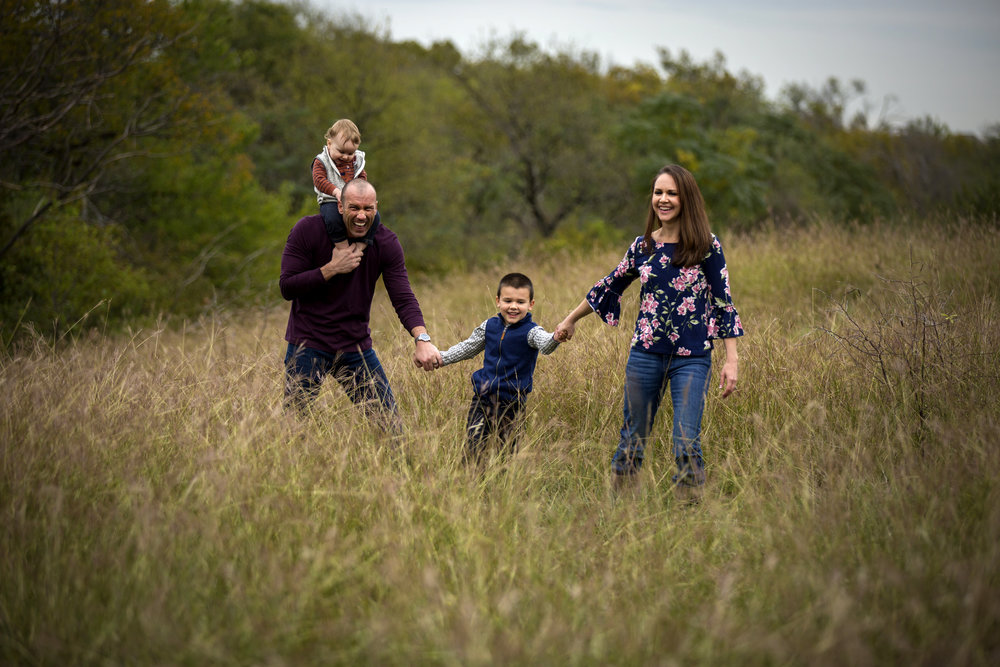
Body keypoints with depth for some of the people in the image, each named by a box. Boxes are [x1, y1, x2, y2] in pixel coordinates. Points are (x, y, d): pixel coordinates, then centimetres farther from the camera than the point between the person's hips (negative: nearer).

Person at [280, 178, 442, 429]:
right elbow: (287, 287, -11)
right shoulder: (308, 230, -10)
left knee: (390, 424, 3)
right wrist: (333, 268, -20)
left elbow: (403, 298, -12)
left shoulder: (386, 244, -4)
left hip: (357, 347, 3)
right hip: (308, 346, -2)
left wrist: (422, 338, -31)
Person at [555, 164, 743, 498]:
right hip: (645, 354, 4)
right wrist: (571, 320, 29)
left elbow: (723, 302, -3)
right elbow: (610, 285, 20)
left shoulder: (706, 247, -4)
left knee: (686, 443, -10)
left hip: (692, 358, -3)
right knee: (632, 439, 9)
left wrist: (731, 359, -8)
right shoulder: (643, 246, 6)